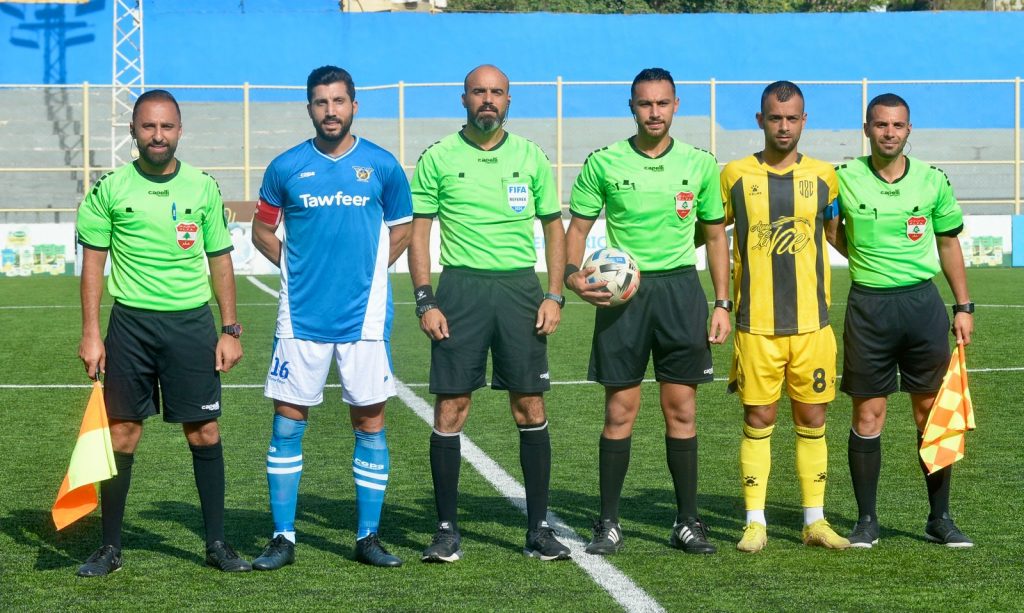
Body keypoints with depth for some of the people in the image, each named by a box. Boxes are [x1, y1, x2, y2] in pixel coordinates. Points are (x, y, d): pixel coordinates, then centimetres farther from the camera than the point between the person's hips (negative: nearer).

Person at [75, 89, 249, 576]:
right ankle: (110, 547, 11)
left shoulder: (203, 187, 5)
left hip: (192, 322, 1)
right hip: (131, 322, -1)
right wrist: (90, 334, -2)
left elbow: (220, 261, 10)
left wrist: (230, 330, 5)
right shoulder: (109, 188, 1)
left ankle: (217, 543, 12)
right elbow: (93, 262, 4)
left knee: (205, 432, 1)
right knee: (122, 434, 1)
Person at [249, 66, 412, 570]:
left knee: (369, 421, 2)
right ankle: (282, 538, 8)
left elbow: (400, 229, 14)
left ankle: (369, 537, 11)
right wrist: (296, 264, 4)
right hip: (301, 317, 0)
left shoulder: (382, 166, 2)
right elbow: (262, 230, 15)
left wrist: (367, 273, 5)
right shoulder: (286, 167, 3)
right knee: (287, 420, 0)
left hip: (364, 316, 0)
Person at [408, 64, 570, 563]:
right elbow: (418, 232, 4)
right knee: (450, 409, -3)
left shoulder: (531, 157, 8)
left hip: (520, 287, 2)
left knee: (530, 409, 1)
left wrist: (555, 295, 2)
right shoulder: (437, 159, 3)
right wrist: (424, 301, -5)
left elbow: (554, 227, 12)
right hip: (461, 288, -1)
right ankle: (447, 529, 6)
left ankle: (538, 528, 10)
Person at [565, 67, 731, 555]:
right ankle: (608, 523, 7)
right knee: (620, 410, 0)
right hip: (622, 292, -1)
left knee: (682, 410, 3)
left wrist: (722, 304, 7)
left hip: (681, 288, 1)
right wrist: (573, 274, -13)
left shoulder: (700, 164, 5)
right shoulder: (604, 163, 1)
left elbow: (715, 235, 12)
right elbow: (578, 227, 6)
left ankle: (687, 522, 11)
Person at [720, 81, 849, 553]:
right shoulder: (735, 175, 2)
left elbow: (837, 235, 17)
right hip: (756, 324, -1)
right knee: (758, 420, 1)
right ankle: (755, 523, 8)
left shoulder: (823, 176, 6)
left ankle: (815, 521, 14)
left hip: (812, 323, 2)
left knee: (812, 420, 6)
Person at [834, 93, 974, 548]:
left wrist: (964, 306, 8)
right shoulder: (845, 179, -2)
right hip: (868, 305, -1)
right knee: (867, 416, 0)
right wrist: (863, 257, 1)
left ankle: (940, 518, 14)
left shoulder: (933, 181, 2)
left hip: (923, 302, 1)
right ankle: (867, 520, 10)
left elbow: (949, 244, 11)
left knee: (931, 412, 4)